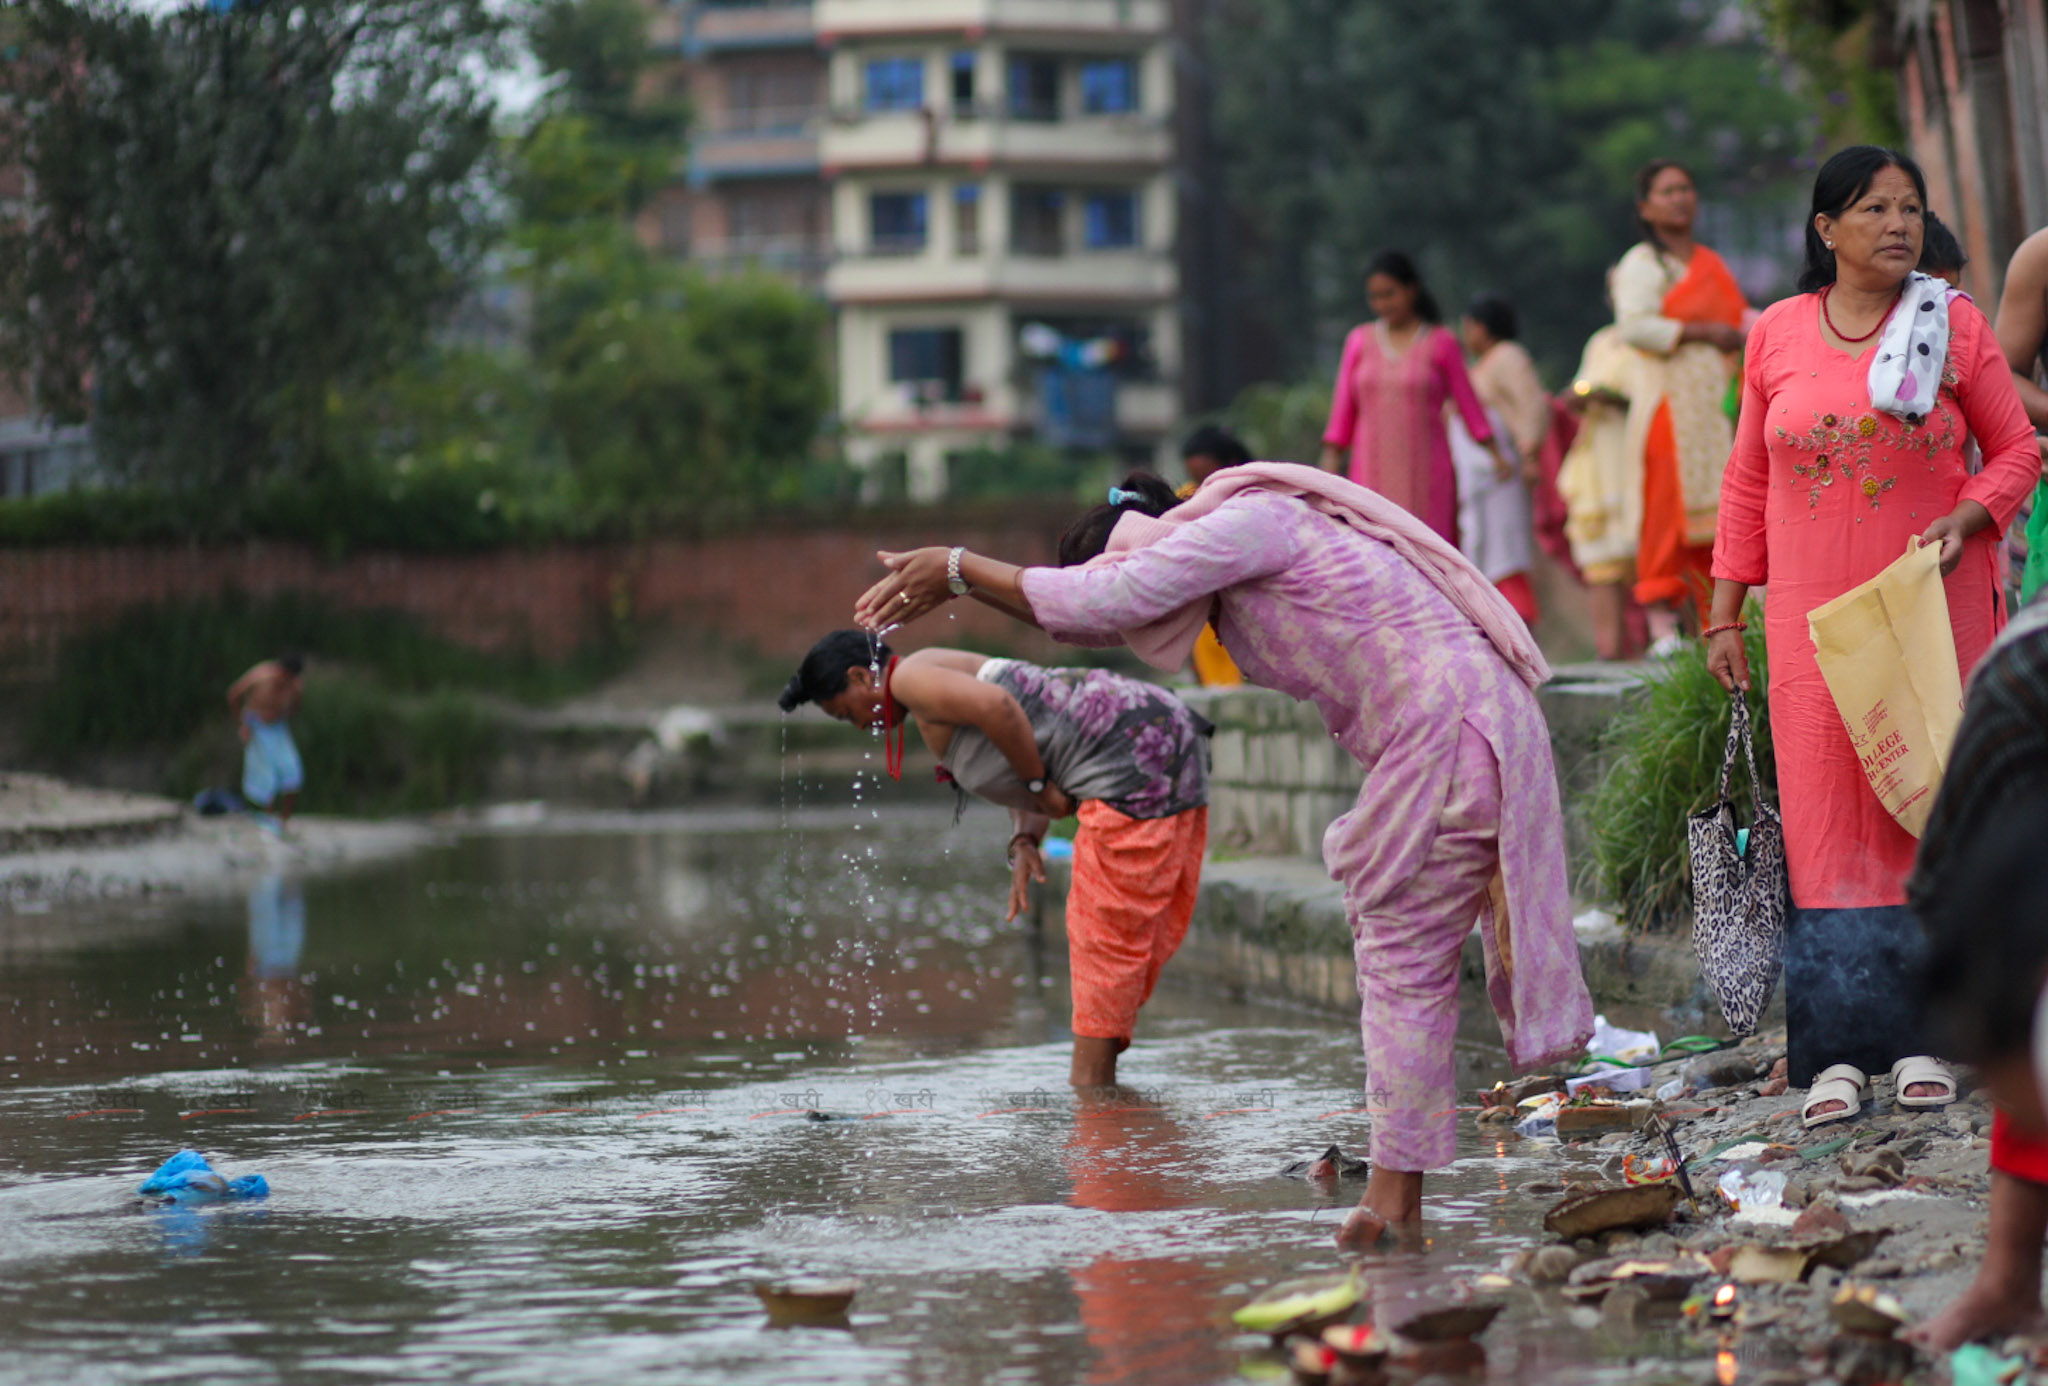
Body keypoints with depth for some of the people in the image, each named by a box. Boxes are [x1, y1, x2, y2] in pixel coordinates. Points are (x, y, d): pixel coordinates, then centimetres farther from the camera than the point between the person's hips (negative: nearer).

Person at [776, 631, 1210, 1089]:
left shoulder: (910, 677, -5)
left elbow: (996, 706, -24)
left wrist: (1038, 784, -12)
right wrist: (1025, 841, 6)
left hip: (1132, 757, -10)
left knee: (1106, 929, -6)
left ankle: (1089, 1080, -4)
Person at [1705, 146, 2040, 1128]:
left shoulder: (1953, 325, 1)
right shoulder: (1777, 335, 5)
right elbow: (1747, 484, 11)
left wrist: (1964, 520, -14)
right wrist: (1724, 616, 9)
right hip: (1814, 617, 1)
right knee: (1824, 817, -3)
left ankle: (1921, 1033, 6)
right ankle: (1837, 1049, -2)